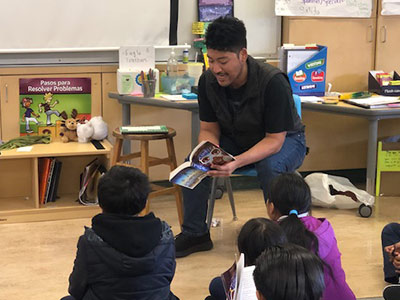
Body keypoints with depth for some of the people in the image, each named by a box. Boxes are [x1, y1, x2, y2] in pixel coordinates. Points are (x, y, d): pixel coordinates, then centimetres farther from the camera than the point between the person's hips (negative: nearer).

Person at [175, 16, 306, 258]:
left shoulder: (273, 82, -31)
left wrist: (238, 162, -45)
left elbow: (274, 140, -29)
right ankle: (195, 233, -3)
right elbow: (209, 129, -5)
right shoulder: (208, 81, -15)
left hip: (284, 140, -4)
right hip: (236, 140, 5)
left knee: (270, 167, -38)